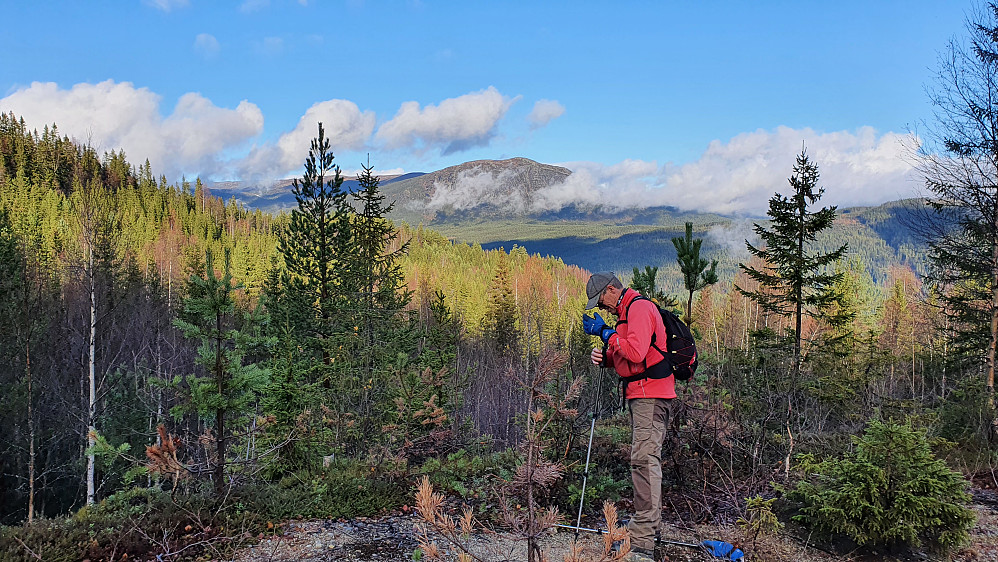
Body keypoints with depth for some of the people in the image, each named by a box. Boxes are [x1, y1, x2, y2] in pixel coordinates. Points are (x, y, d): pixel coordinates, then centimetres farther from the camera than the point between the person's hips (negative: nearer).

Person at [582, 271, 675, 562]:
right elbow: (624, 357, 24)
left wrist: (605, 332, -15)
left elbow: (635, 352, -26)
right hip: (641, 396, 11)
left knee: (644, 458, -17)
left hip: (651, 395, -11)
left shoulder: (639, 308, -13)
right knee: (644, 458, 17)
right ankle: (651, 524, 29)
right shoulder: (627, 311, 21)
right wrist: (604, 357, 3)